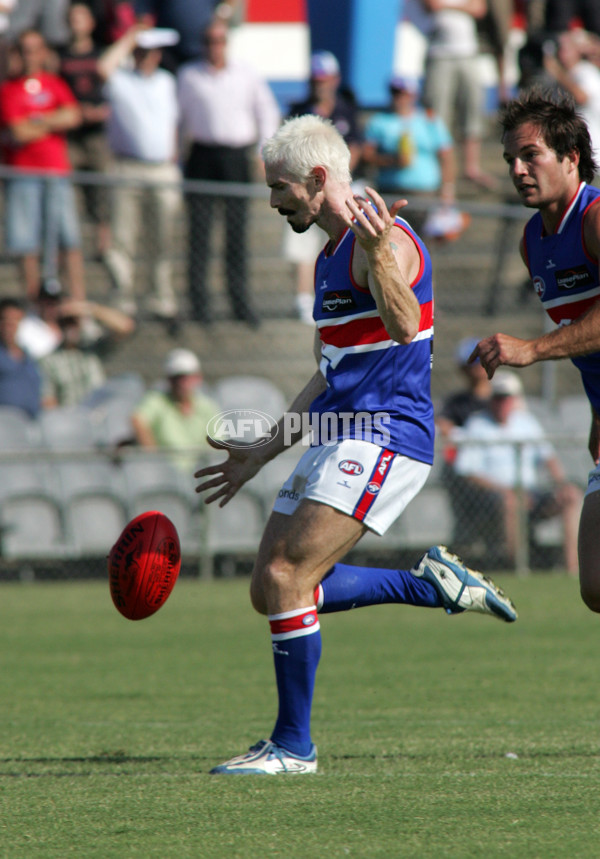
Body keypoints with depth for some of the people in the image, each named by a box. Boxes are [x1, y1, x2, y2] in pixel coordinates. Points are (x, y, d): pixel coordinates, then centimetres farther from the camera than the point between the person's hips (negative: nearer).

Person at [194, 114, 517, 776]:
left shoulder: (385, 241, -12)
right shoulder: (330, 258, 18)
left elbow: (403, 324, -33)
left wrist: (378, 254, -49)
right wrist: (261, 455, 26)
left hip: (383, 438, -10)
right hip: (339, 439, 10)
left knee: (286, 579, -16)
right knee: (271, 590, 5)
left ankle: (294, 747, -8)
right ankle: (436, 585, 13)